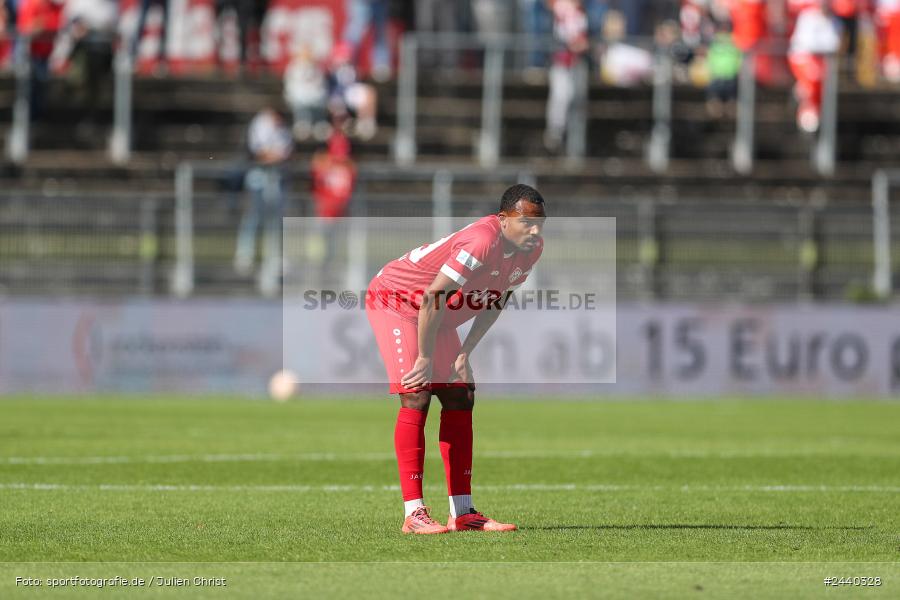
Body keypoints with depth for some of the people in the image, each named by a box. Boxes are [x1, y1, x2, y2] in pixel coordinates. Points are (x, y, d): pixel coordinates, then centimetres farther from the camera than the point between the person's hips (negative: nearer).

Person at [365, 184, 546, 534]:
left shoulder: (532, 249, -5)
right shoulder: (481, 242, -34)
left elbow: (496, 301, 9)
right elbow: (433, 298, -32)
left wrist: (466, 352, 3)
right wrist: (425, 358, -24)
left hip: (437, 318, 9)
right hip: (395, 304, -9)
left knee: (460, 400, 4)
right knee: (416, 399, -17)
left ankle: (463, 513, 7)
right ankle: (413, 514, -18)